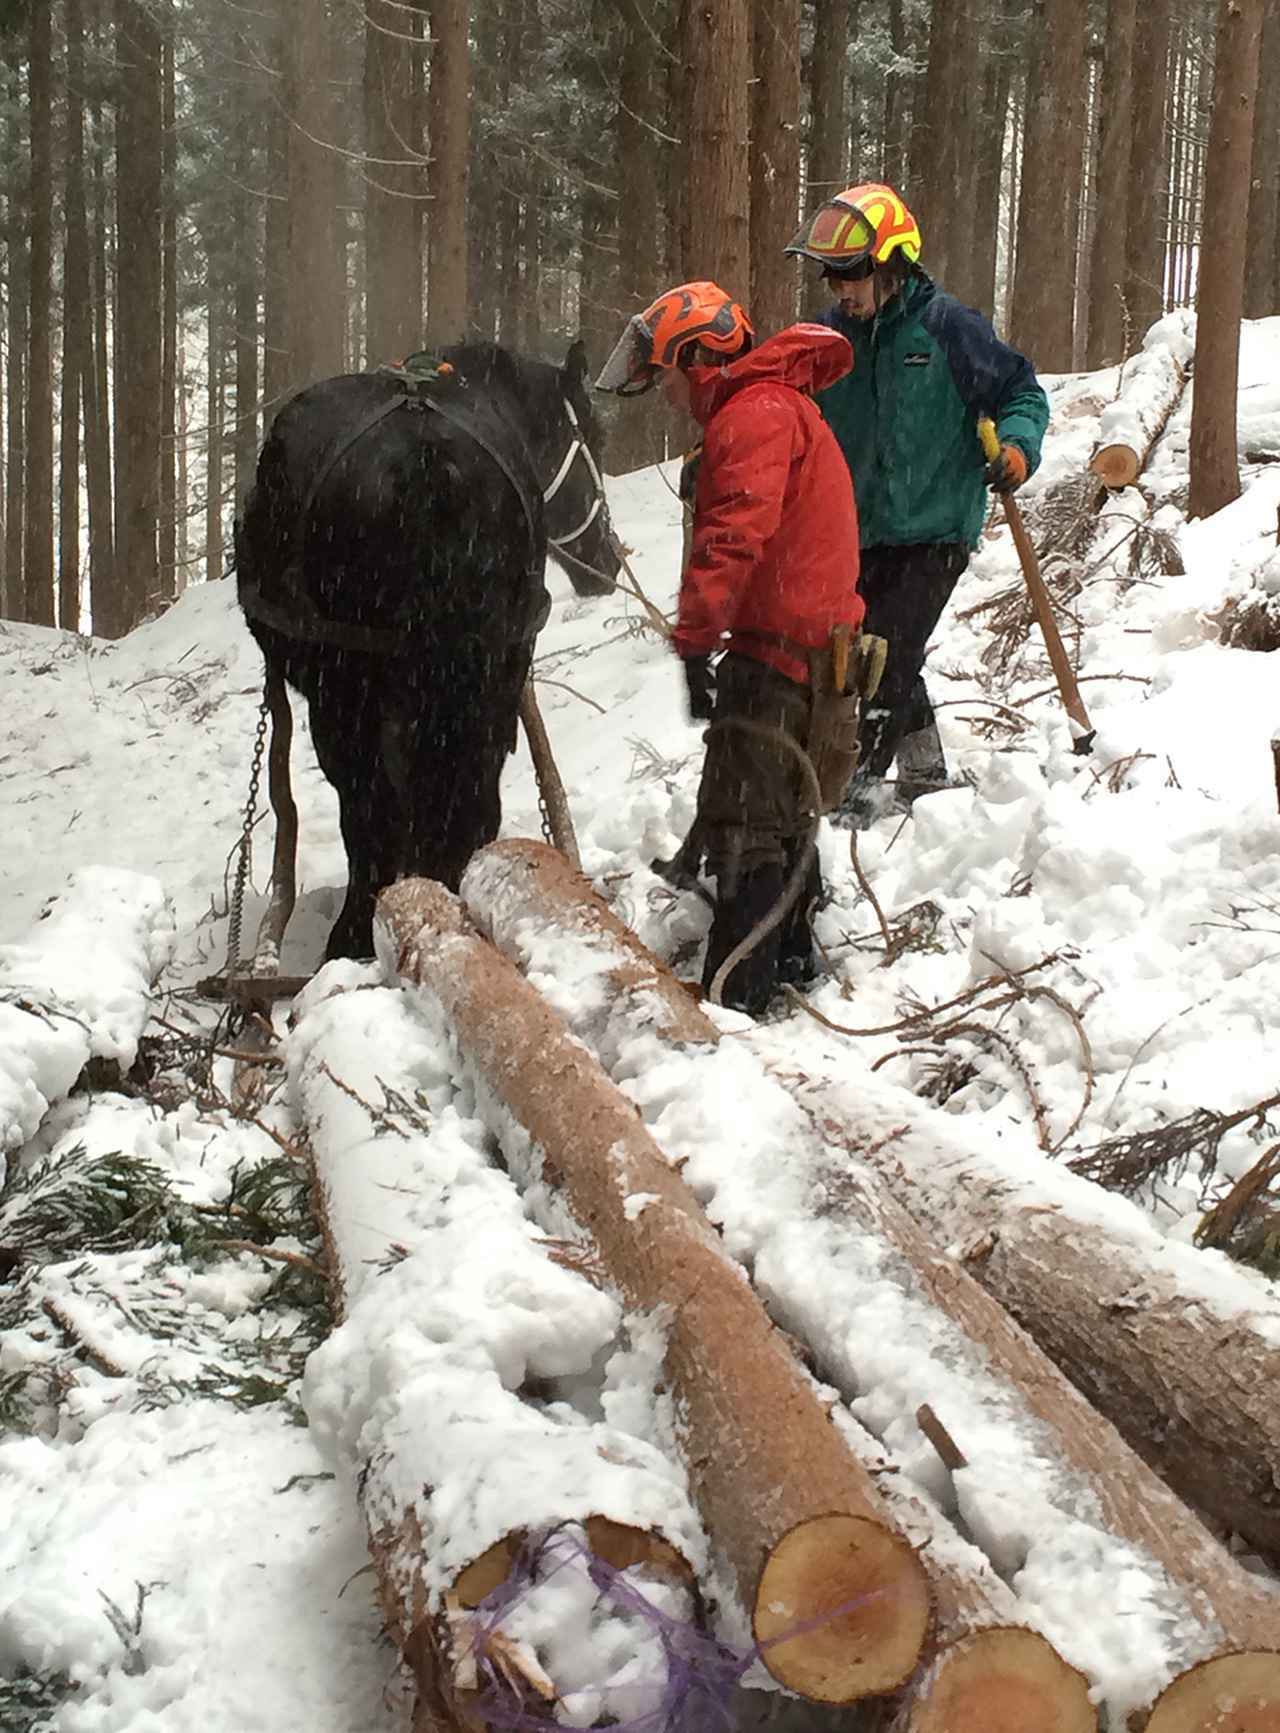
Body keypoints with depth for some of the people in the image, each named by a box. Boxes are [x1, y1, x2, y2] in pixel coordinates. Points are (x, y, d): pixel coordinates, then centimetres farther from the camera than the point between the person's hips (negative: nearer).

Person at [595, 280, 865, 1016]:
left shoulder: (752, 414, -15)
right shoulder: (774, 405, 20)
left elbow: (735, 533, -28)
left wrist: (696, 639, -30)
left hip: (776, 644, -11)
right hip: (811, 639, 11)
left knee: (743, 821, -8)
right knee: (777, 809, 21)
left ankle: (738, 989, -6)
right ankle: (791, 953, 33)